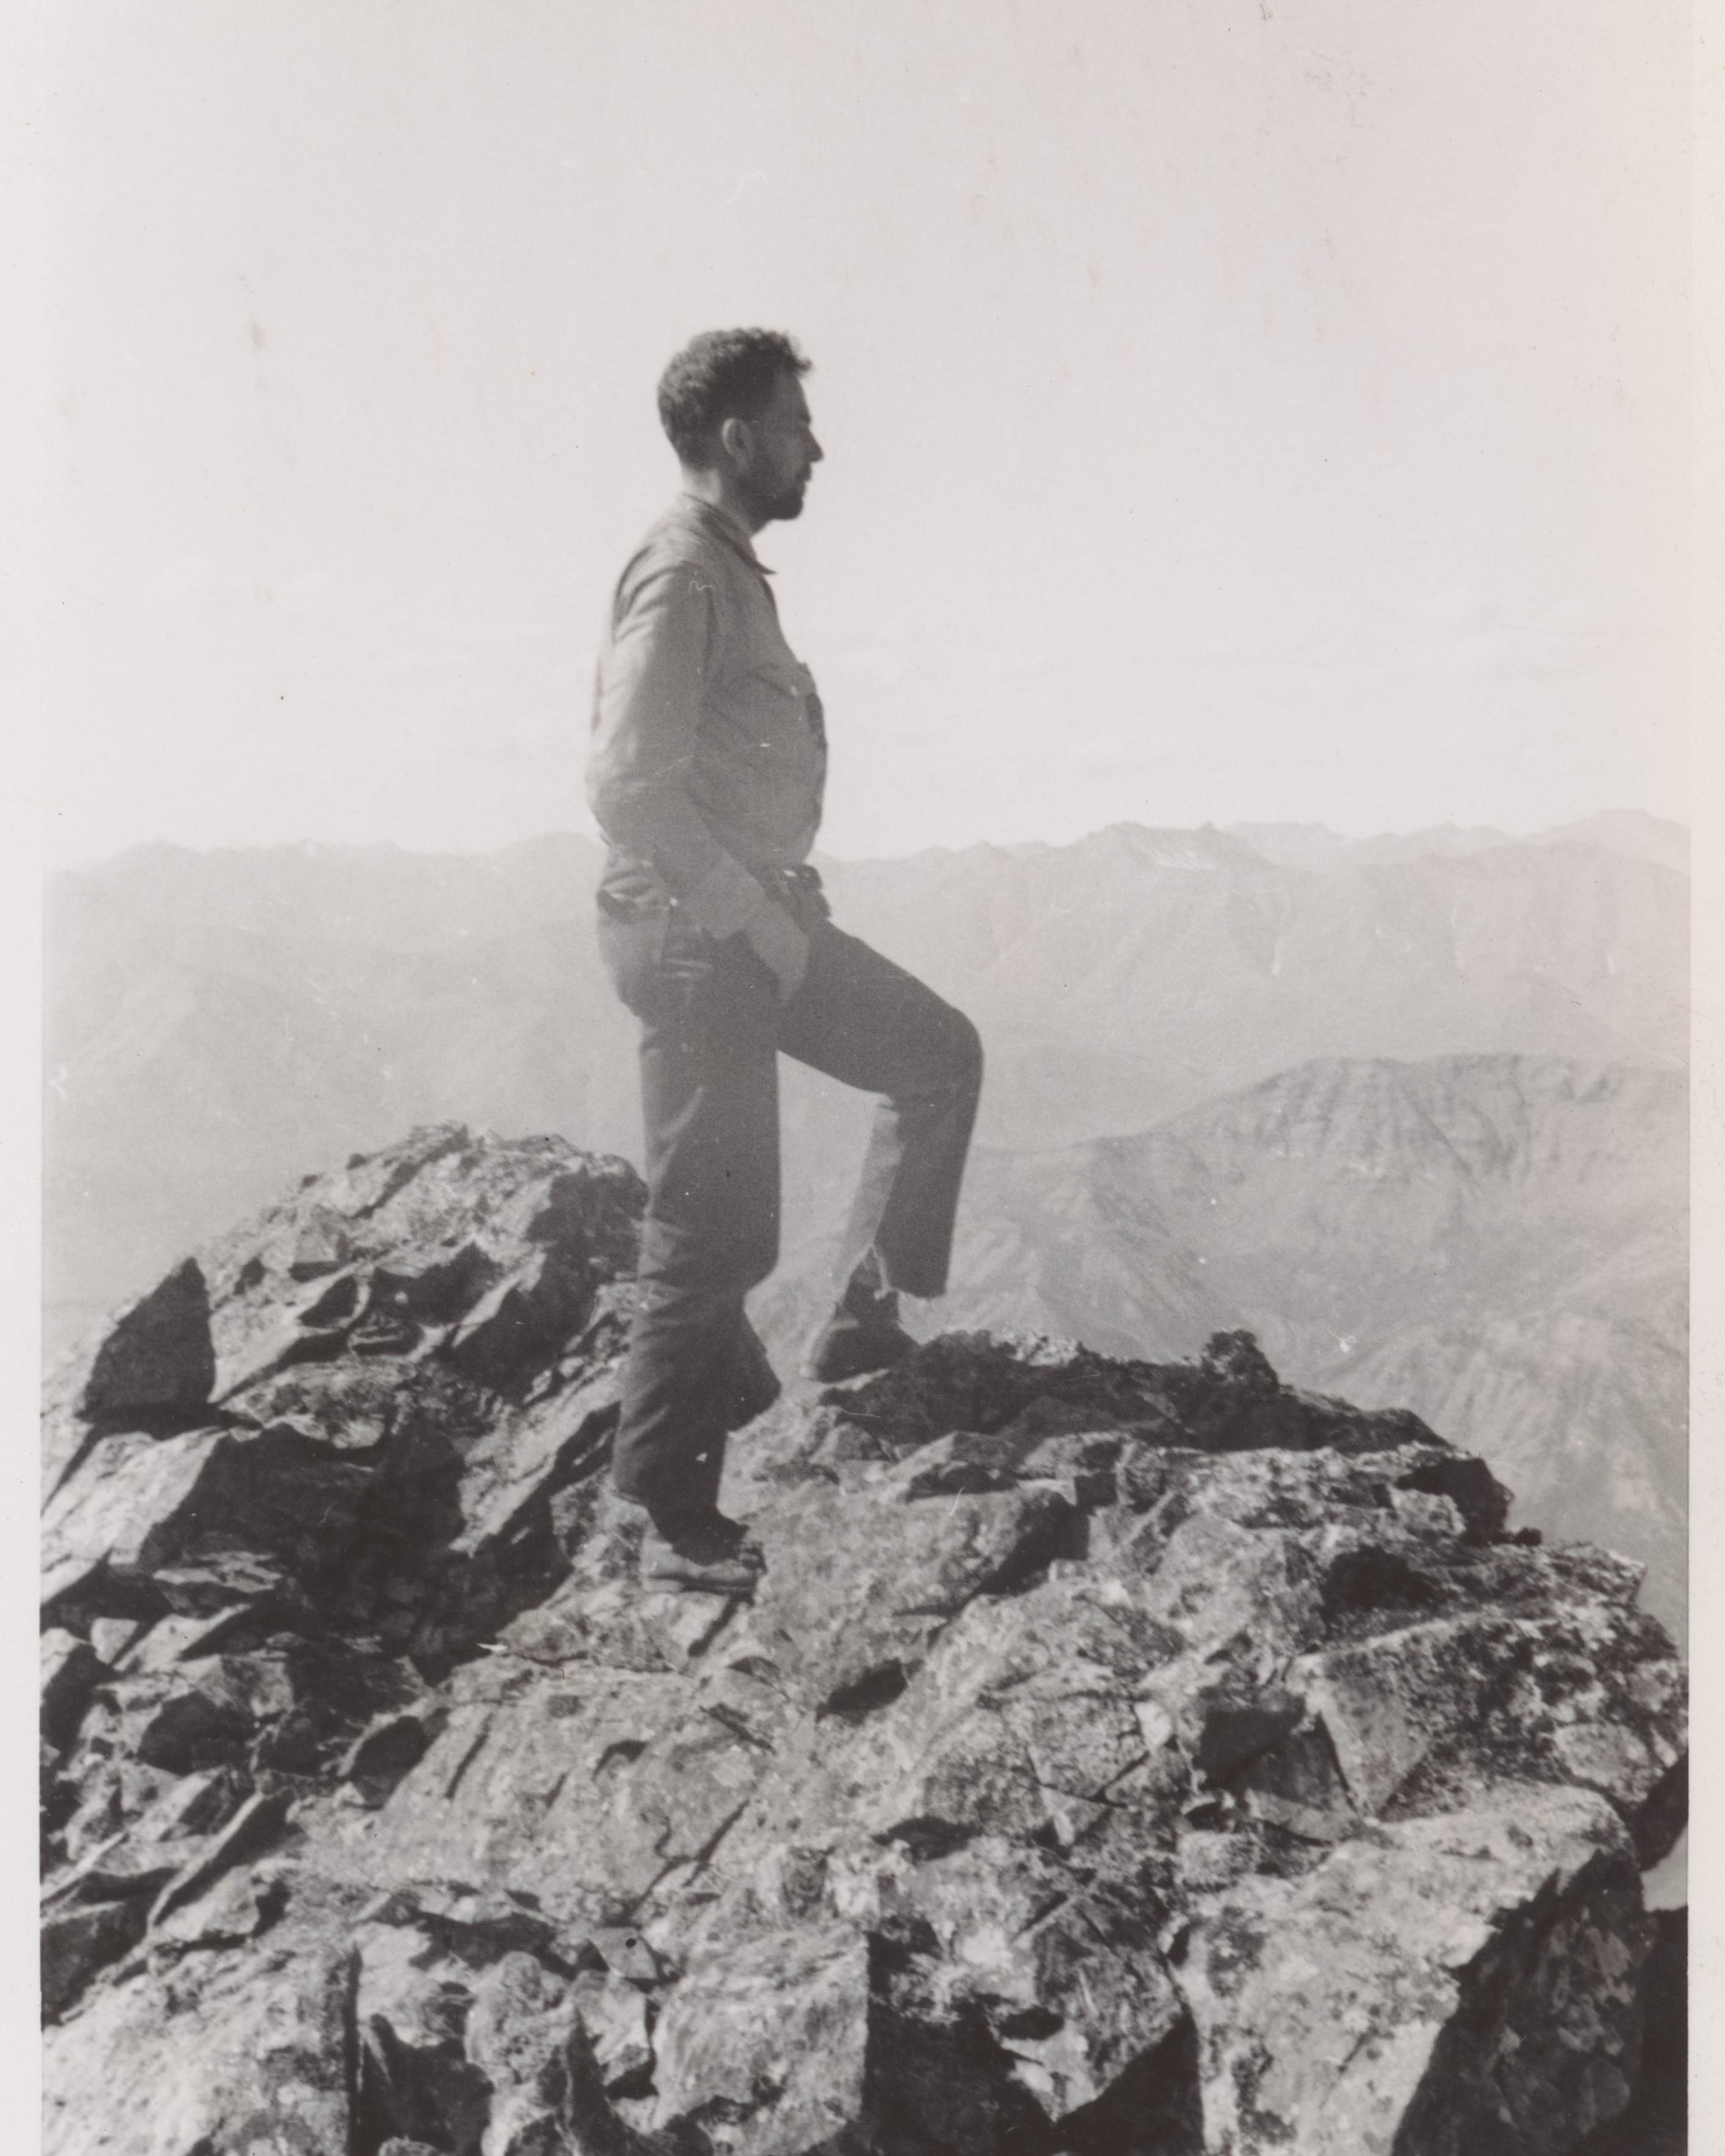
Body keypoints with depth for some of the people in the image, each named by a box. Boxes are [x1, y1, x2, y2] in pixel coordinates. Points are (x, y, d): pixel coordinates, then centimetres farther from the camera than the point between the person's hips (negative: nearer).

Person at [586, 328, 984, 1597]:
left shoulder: (732, 572, 15)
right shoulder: (684, 577, -16)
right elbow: (626, 785, -25)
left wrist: (780, 909, 12)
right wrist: (754, 919, -19)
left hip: (750, 920, 10)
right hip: (693, 933, -10)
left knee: (936, 1054, 18)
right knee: (715, 1231, -4)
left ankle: (864, 1321, 19)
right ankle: (676, 1525, 9)